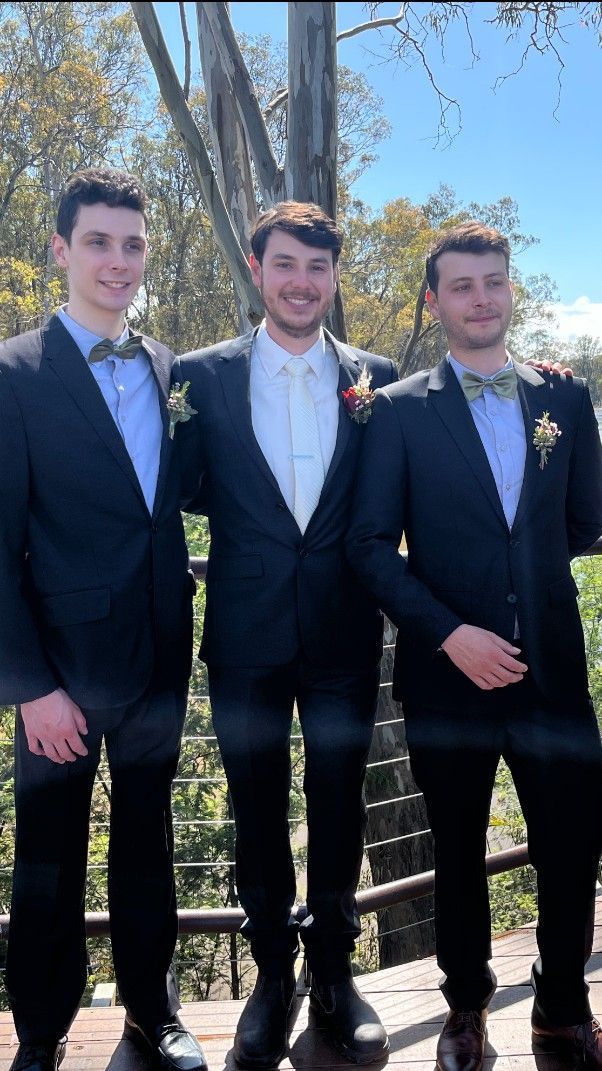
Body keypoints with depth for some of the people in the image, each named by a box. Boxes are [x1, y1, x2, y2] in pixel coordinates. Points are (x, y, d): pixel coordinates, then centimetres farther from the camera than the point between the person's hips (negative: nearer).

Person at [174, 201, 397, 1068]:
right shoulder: (202, 375, -1)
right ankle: (273, 974, 33)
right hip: (247, 637, 0)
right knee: (258, 810, 13)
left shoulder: (374, 377, 2)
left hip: (346, 633, 1)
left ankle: (333, 970, 34)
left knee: (339, 807, 13)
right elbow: (191, 493, 0)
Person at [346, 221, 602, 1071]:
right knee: (459, 850, 14)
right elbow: (370, 544, -7)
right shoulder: (400, 410, -2)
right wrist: (450, 632, -16)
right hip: (449, 671, -2)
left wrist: (510, 557, 7)